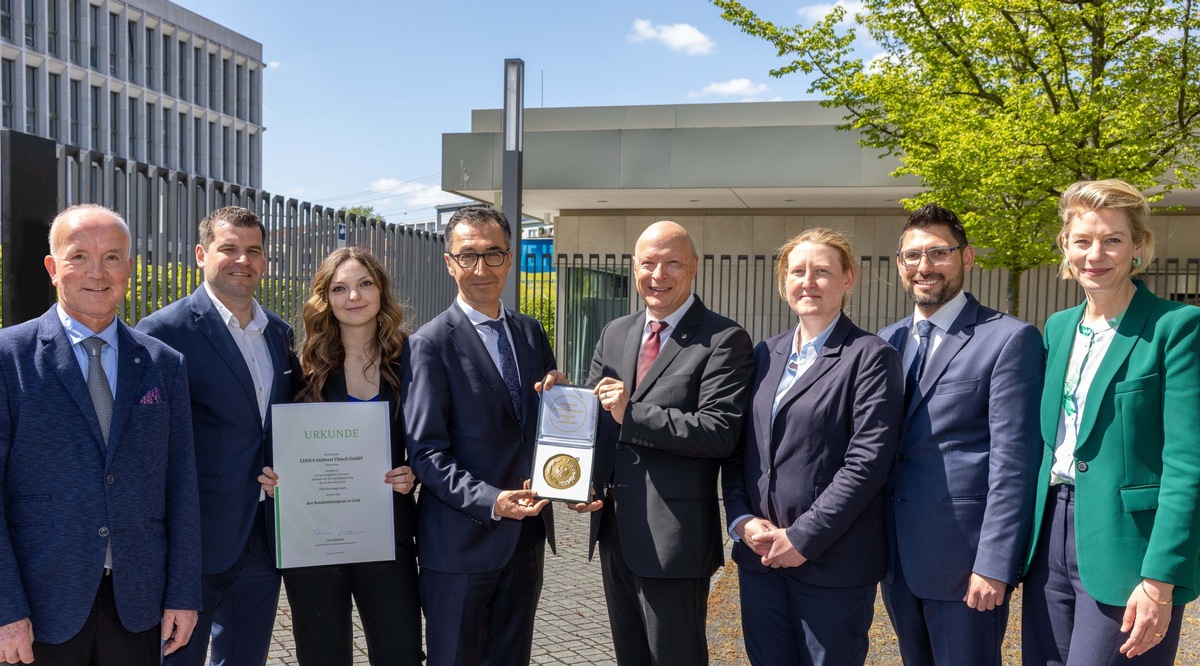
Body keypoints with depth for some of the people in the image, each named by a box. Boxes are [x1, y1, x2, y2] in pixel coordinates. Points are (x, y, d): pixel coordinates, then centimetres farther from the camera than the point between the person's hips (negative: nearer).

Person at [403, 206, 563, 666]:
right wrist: (489, 501, -25)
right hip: (462, 539, -5)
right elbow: (426, 452, -13)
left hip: (527, 535, 5)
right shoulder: (431, 343, -10)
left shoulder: (530, 332, 8)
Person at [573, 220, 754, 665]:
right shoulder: (614, 334, 11)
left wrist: (632, 415, -21)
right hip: (613, 526, 7)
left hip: (673, 534, -6)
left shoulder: (723, 340, -10)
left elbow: (720, 432, -19)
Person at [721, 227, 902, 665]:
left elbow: (867, 462, -14)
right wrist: (742, 520, -3)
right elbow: (738, 449, 11)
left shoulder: (870, 357, -6)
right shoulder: (765, 354, 12)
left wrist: (803, 537, -16)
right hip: (760, 555, 5)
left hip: (832, 561, -5)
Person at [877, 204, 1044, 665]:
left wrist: (995, 564, -17)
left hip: (963, 558, -6)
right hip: (897, 557, 6)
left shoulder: (1009, 339, -8)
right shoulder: (886, 342, 10)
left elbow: (1013, 463, -13)